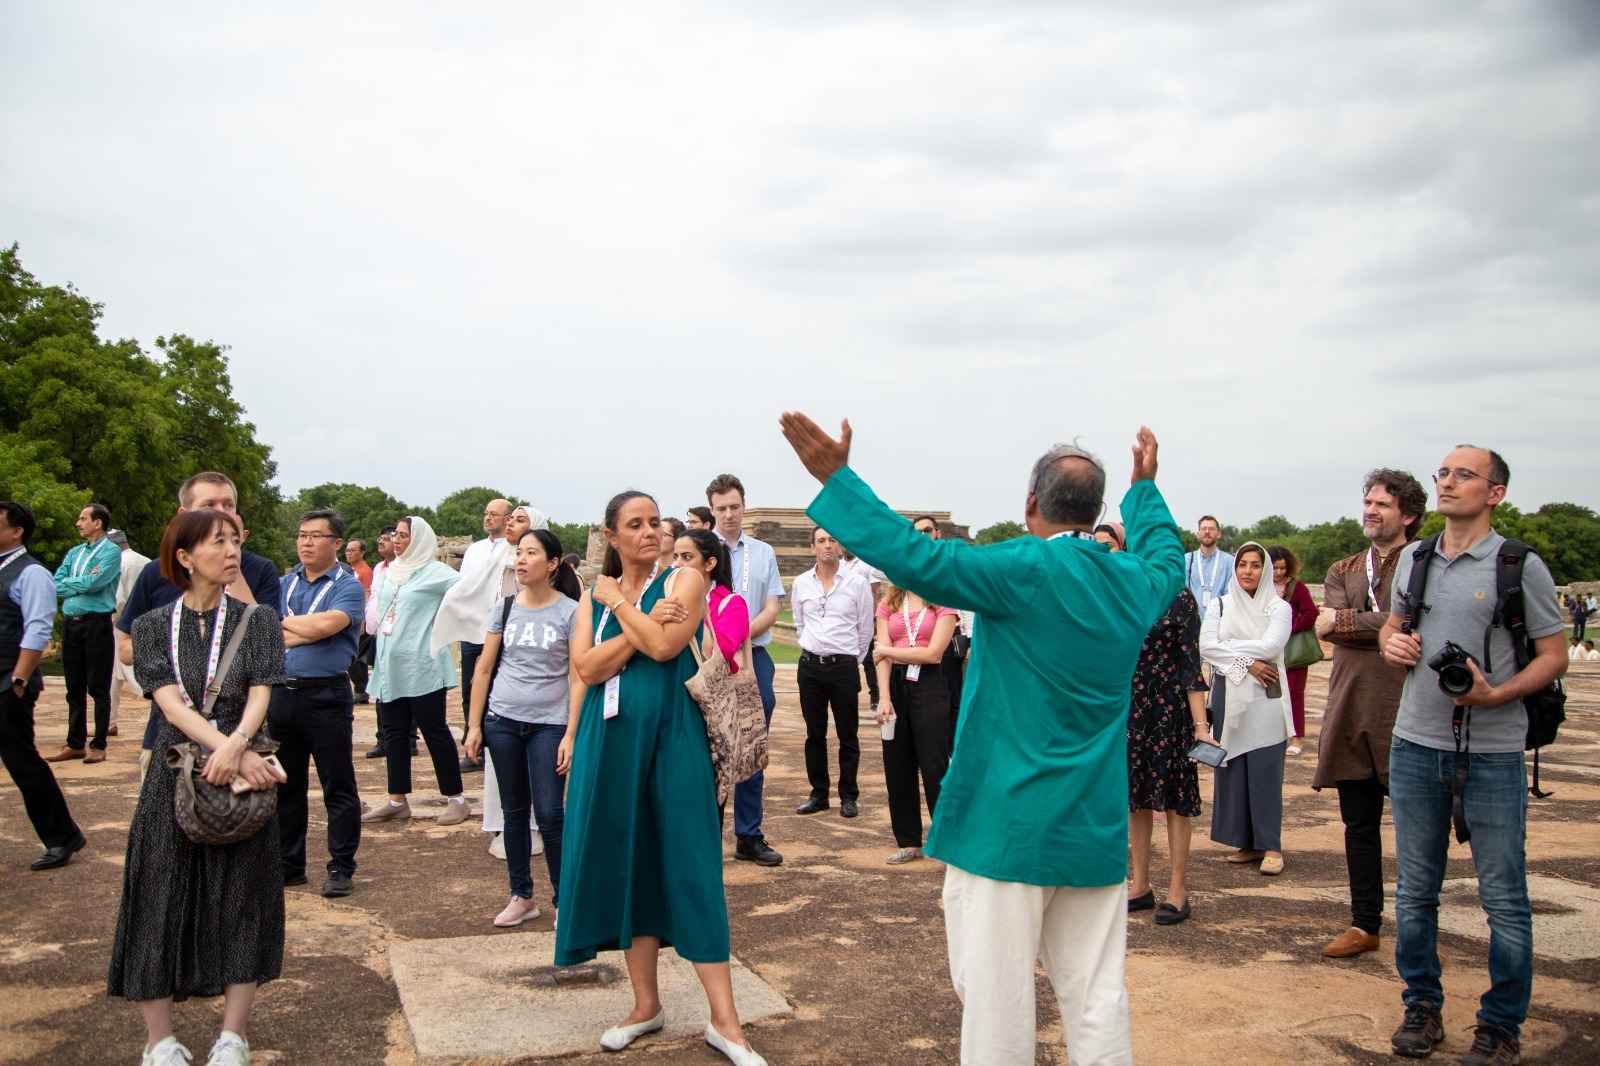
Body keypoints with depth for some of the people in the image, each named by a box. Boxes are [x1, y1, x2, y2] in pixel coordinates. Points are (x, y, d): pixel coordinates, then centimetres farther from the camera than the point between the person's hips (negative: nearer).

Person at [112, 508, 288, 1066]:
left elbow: (259, 696, -8)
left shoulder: (257, 620, 2)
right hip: (175, 774, 0)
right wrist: (235, 751, -23)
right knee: (162, 901, 3)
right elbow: (172, 705, -10)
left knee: (243, 902, 2)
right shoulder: (154, 626, 2)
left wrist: (235, 747, -28)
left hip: (243, 770, 0)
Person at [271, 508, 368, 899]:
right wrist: (308, 631, -12)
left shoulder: (348, 586, -5)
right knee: (285, 785, 14)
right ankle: (289, 864, 26)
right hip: (281, 692, 6)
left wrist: (284, 622, -7)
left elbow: (326, 624, -23)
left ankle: (341, 869, 11)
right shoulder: (285, 583, 12)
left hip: (326, 696, -6)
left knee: (338, 787, 1)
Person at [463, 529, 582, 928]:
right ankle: (521, 897, 24)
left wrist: (571, 735, -13)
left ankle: (563, 900, 11)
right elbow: (484, 670, 9)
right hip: (503, 720, 4)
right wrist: (474, 725, 5)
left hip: (549, 723, -4)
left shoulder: (570, 612, -5)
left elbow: (577, 678, -7)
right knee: (514, 812, 11)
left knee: (549, 814, -5)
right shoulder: (505, 608, 6)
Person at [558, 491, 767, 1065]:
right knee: (628, 865, 8)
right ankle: (646, 1003, 22)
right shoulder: (593, 596, 10)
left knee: (688, 867, -4)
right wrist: (641, 626, -13)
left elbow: (663, 646, -17)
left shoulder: (683, 579, -1)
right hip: (611, 740, 4)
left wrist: (619, 602, -6)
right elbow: (587, 668, -5)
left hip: (671, 737, -4)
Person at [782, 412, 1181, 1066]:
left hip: (1005, 823, -6)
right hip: (1096, 829, 6)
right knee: (1096, 996, 13)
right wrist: (1145, 487, 44)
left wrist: (835, 478, -15)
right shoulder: (1135, 581, 5)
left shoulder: (1026, 569, -14)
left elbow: (914, 557, -20)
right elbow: (1168, 556, 30)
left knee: (996, 994, 4)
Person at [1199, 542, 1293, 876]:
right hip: (1228, 696, 3)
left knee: (1265, 771, -3)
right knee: (1231, 769, 4)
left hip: (1264, 699, -3)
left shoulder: (1278, 607, 2)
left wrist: (1227, 647, -8)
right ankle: (1245, 842, 13)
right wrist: (1246, 662, -12)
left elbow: (1270, 646, -14)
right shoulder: (1219, 605, 8)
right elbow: (1205, 647, -4)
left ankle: (1270, 845, 5)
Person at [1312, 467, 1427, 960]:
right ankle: (1364, 924, 22)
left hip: (1405, 712, -5)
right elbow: (1332, 629, 0)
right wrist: (1381, 629, -15)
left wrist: (1344, 621, -8)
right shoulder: (1342, 571, 17)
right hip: (1350, 711, 5)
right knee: (1359, 823, 12)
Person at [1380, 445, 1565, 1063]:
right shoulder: (1413, 560, 9)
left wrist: (1496, 695, -20)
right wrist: (1392, 643, -1)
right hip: (1415, 746, 5)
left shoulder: (1521, 566, -6)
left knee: (1503, 899, 4)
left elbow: (1553, 656, -4)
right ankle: (1422, 1006, 29)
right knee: (1416, 890, 13)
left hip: (1493, 754, -4)